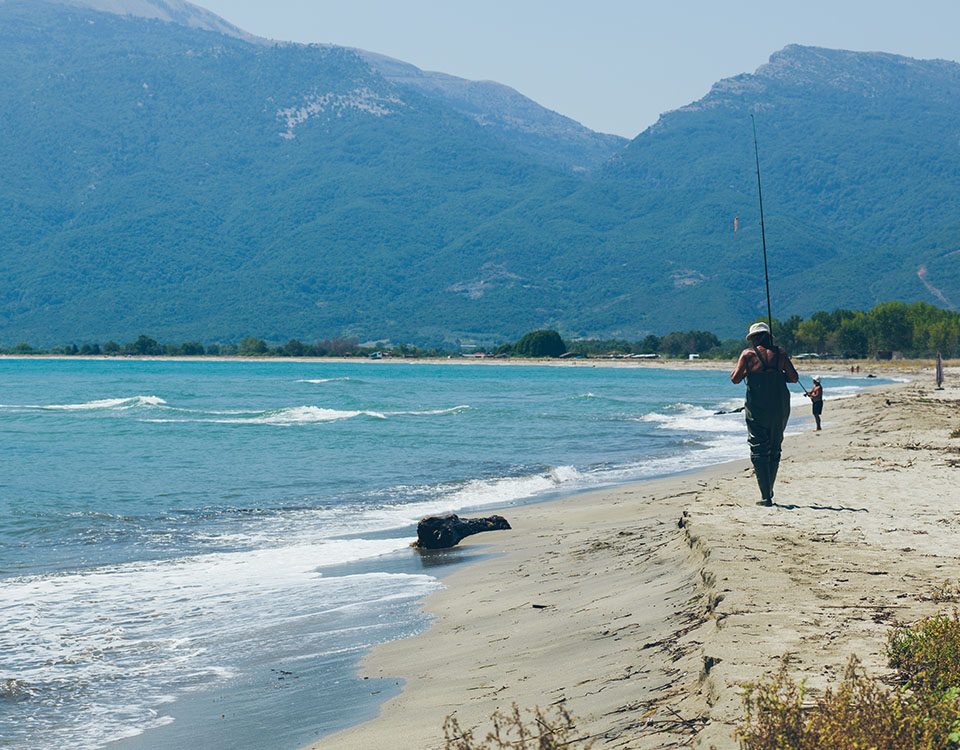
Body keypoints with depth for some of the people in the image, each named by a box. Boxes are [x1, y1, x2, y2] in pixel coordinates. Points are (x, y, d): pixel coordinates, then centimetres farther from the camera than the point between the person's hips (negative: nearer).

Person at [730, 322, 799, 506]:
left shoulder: (748, 354, -4)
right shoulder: (779, 353, 4)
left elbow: (735, 378, -9)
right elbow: (794, 377, 2)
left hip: (757, 409, -3)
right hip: (780, 408, 3)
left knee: (759, 451, 0)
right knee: (774, 450, 17)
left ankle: (765, 496, -9)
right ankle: (769, 491, 26)